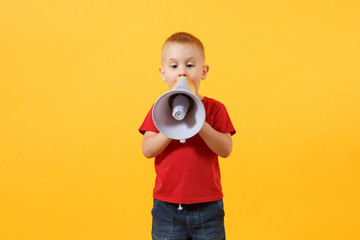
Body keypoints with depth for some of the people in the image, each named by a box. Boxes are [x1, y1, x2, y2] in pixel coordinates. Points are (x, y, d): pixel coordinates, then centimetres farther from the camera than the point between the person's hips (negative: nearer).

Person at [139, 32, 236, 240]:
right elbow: (147, 150, -8)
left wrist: (200, 124, -24)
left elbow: (226, 149, -11)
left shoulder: (214, 108, 1)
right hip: (167, 206, 1)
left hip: (207, 206, 0)